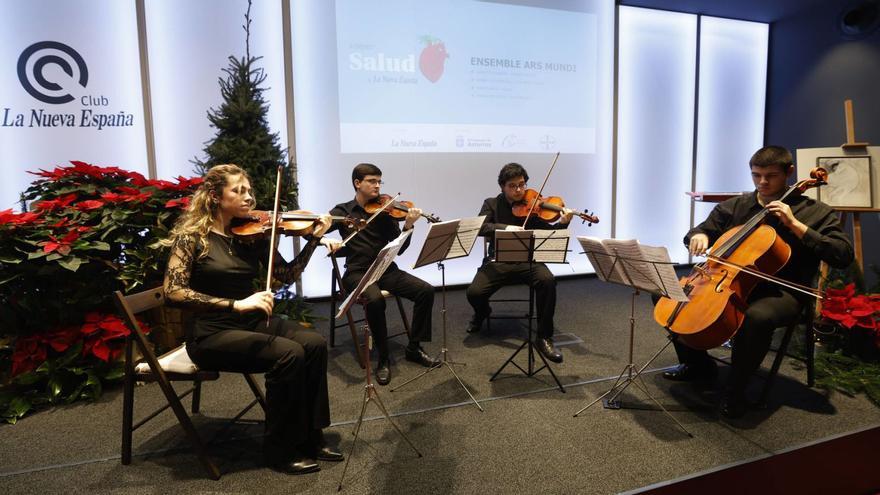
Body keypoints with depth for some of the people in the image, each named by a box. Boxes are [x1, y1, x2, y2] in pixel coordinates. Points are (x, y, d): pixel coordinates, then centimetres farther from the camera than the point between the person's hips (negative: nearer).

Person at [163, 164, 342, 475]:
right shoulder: (192, 235, -9)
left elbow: (288, 275, 4)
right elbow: (174, 291, -20)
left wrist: (315, 239, -7)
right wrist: (235, 304, -28)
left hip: (252, 323, 6)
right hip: (212, 333, -5)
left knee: (314, 343, -17)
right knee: (288, 354, -27)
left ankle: (310, 437, -3)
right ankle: (280, 451, -8)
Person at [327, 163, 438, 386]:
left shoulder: (385, 211, 8)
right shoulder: (343, 211, 5)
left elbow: (399, 248, 1)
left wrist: (408, 226, -17)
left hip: (386, 269, 3)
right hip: (358, 273, -3)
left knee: (426, 290, -17)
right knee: (375, 299, -35)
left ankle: (414, 348, -2)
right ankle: (383, 359, -15)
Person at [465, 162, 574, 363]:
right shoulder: (492, 204, 8)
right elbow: (479, 227, -10)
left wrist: (562, 223, -22)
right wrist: (505, 228, -26)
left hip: (527, 260, 0)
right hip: (498, 261, 0)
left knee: (548, 281, -31)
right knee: (474, 292, -24)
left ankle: (544, 337, -16)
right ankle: (482, 312, 17)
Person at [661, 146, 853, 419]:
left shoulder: (815, 212, 1)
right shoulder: (734, 206, 10)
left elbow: (844, 255, -9)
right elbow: (702, 230, 17)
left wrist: (795, 224, -16)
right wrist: (698, 236, -9)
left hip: (781, 292, -4)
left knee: (757, 316, -40)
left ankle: (735, 389, -14)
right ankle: (697, 364, 9)